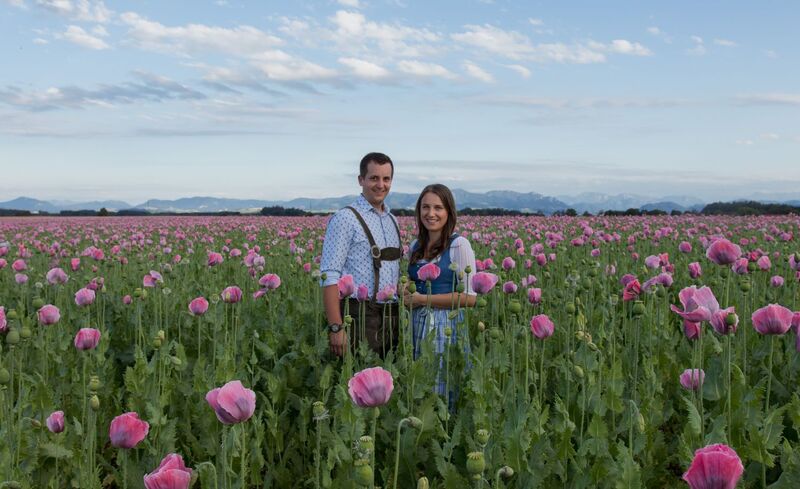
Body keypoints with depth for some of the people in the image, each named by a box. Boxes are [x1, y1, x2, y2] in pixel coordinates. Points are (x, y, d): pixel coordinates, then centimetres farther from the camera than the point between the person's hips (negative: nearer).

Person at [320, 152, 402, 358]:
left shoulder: (392, 220, 15)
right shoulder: (345, 219, -7)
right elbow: (330, 277, -13)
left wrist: (398, 316, 11)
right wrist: (336, 327, -20)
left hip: (392, 316, 7)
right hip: (359, 315, -7)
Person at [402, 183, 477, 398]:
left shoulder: (459, 245, -7)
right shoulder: (414, 247, 11)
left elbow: (469, 297, -12)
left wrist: (422, 299, -13)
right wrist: (406, 293, 1)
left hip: (447, 327, -6)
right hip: (417, 326, 6)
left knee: (443, 391, -2)